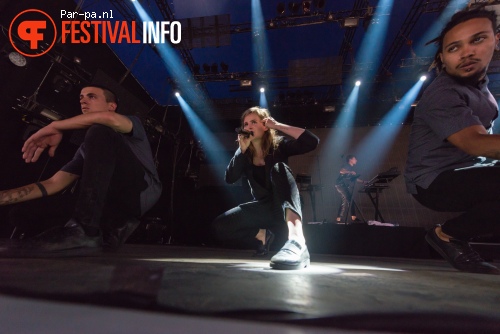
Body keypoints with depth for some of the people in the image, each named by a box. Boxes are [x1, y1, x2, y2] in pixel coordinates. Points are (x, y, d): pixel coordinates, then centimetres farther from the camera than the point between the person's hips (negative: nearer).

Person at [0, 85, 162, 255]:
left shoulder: (133, 122, 12)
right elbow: (53, 184, 18)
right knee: (24, 211, 0)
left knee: (100, 133, -20)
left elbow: (110, 119, -14)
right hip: (113, 203, 6)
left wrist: (55, 126, -1)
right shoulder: (87, 148, 26)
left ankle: (84, 230, -27)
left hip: (142, 191, -5)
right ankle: (112, 226, -16)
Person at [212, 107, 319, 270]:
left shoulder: (278, 145, -6)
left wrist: (278, 125, -19)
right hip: (263, 206, 4)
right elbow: (230, 178, -9)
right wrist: (242, 149, -17)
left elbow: (312, 141, -21)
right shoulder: (245, 153, 5)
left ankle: (297, 240, -48)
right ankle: (263, 235, 5)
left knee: (279, 167, -33)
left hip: (285, 206, -3)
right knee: (219, 226, -13)